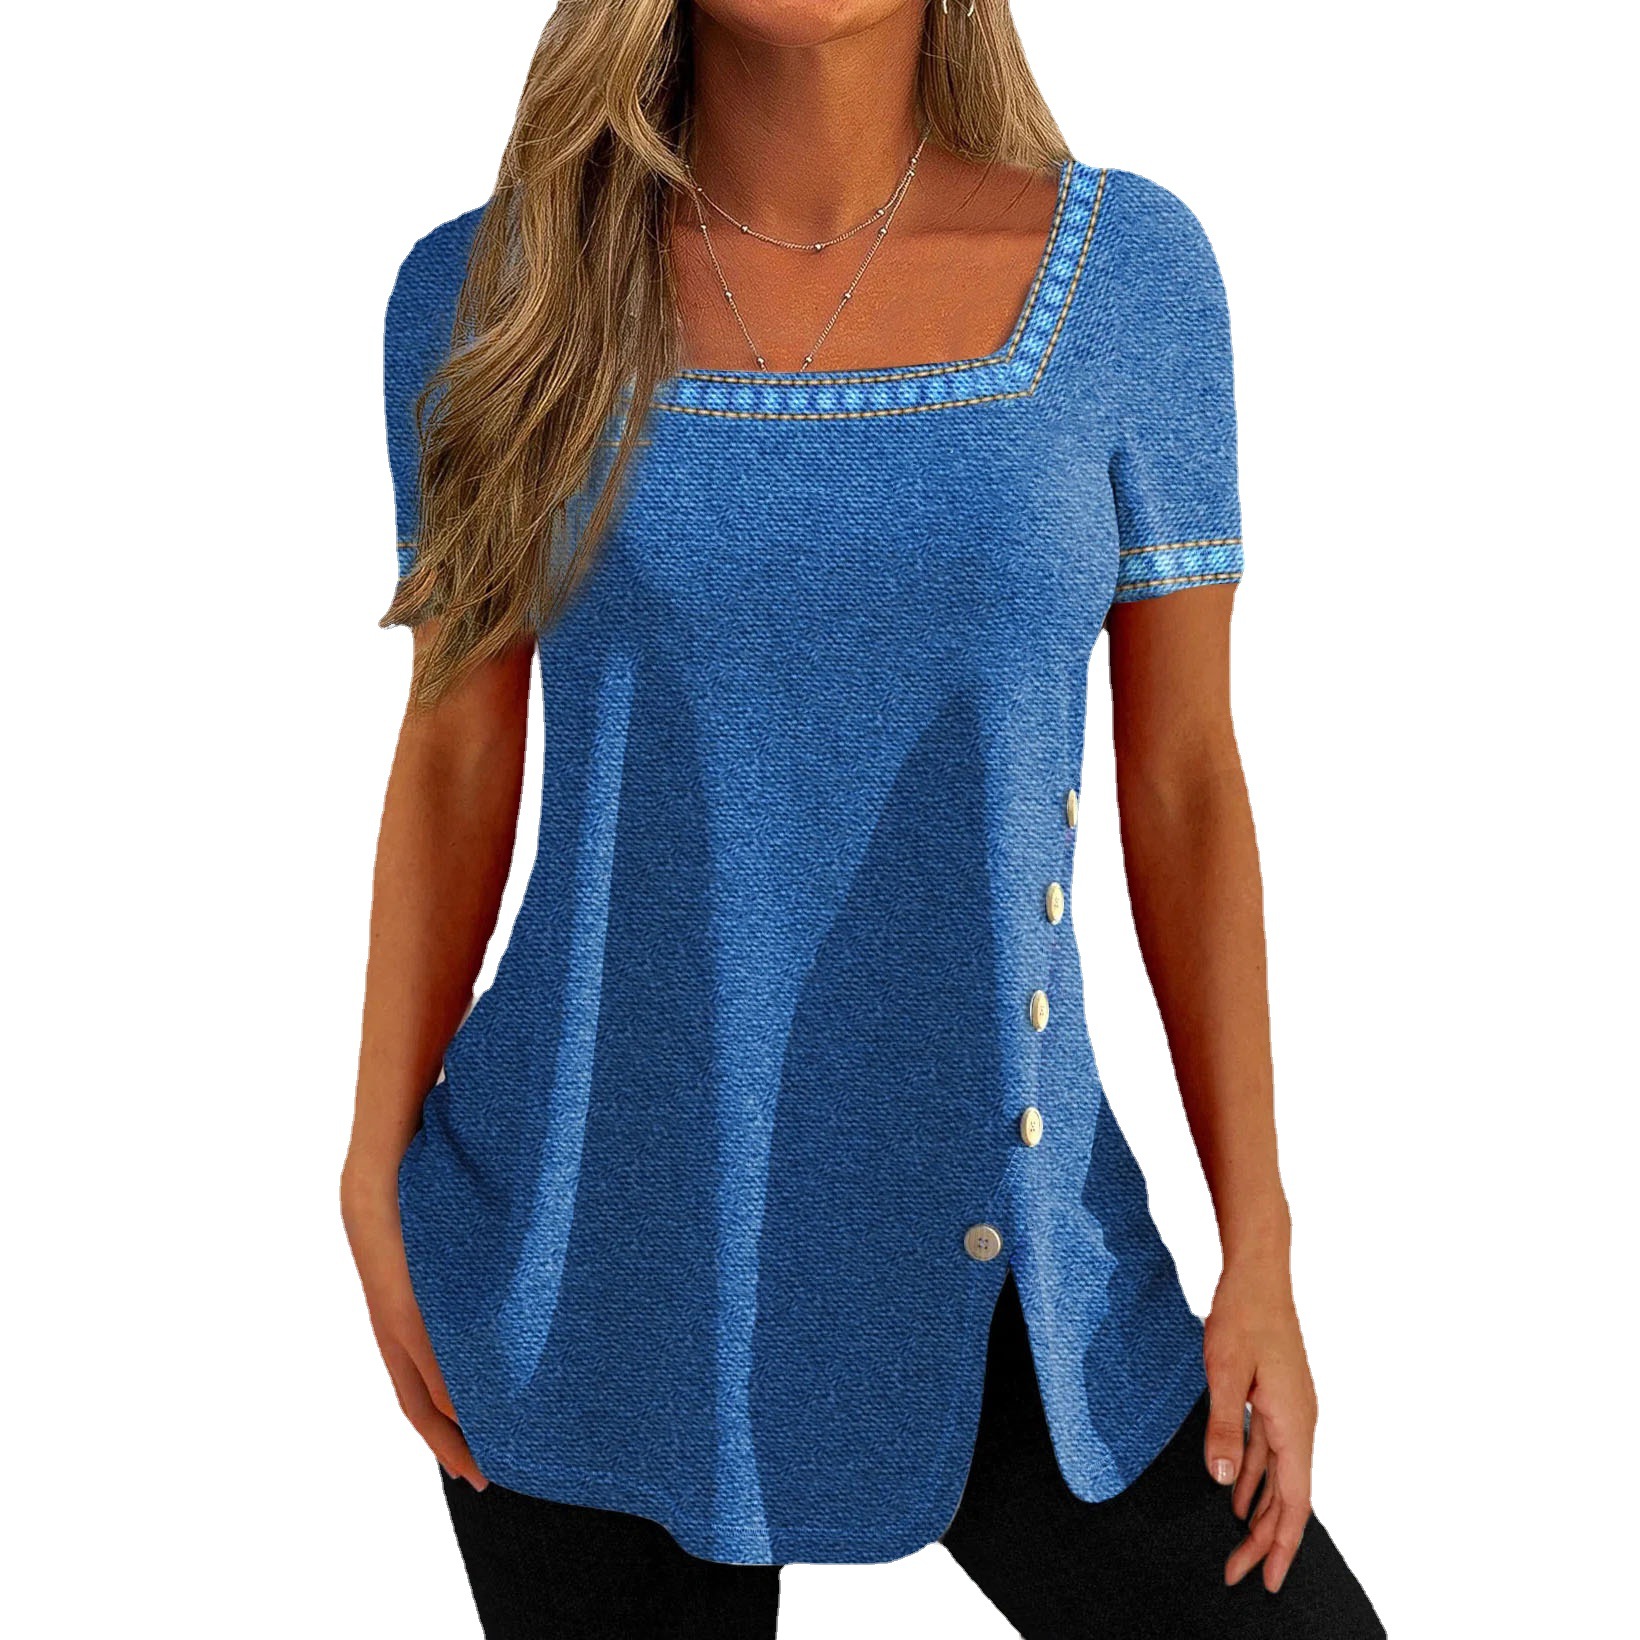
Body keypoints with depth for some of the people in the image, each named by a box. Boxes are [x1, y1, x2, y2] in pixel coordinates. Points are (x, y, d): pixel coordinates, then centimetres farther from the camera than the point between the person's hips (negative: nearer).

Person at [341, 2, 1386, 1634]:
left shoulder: (1123, 268, -5)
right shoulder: (489, 289, -5)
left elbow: (1185, 775, -3)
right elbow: (454, 758, 1)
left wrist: (1260, 1255, -4)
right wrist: (377, 1193, 1)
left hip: (982, 1244, 1)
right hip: (602, 1235, 0)